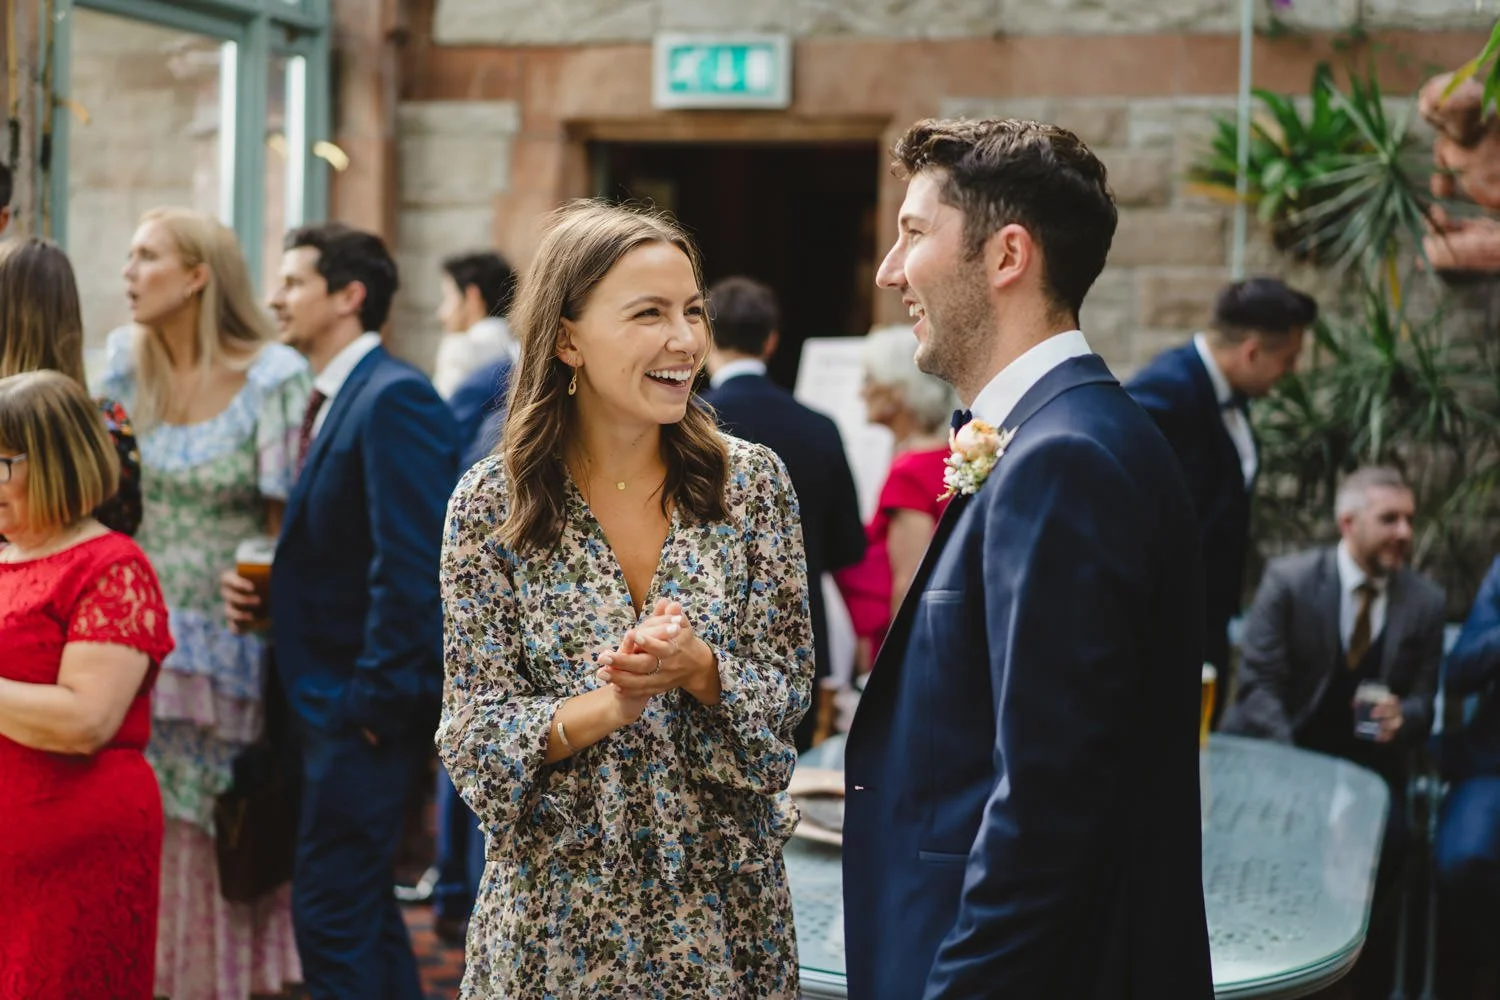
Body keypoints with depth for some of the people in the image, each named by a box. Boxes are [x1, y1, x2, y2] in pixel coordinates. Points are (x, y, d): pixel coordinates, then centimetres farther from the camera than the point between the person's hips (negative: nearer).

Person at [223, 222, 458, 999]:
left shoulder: (394, 399, -17)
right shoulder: (330, 401, 13)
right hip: (329, 699, 10)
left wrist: (375, 698, -20)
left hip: (366, 703, -10)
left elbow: (412, 564, -23)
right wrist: (262, 588, 1)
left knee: (331, 909, -6)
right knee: (363, 905, 17)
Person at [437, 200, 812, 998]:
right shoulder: (492, 504, -7)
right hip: (559, 906, -1)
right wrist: (609, 705, -24)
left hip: (724, 900, 2)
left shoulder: (753, 481, -3)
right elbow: (476, 736, -7)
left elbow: (786, 695, -3)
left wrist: (697, 668, -22)